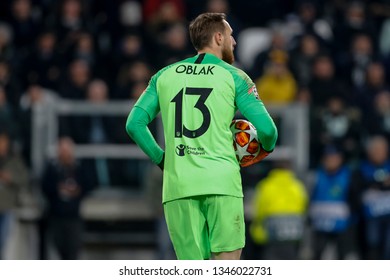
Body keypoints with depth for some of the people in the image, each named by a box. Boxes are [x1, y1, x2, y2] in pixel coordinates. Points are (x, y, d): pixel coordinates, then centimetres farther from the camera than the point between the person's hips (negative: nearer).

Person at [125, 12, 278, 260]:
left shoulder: (165, 76, 14)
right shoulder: (234, 77, 4)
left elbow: (135, 124, 9)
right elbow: (266, 128, -2)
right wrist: (267, 147, 20)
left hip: (178, 184, 3)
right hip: (222, 183, -3)